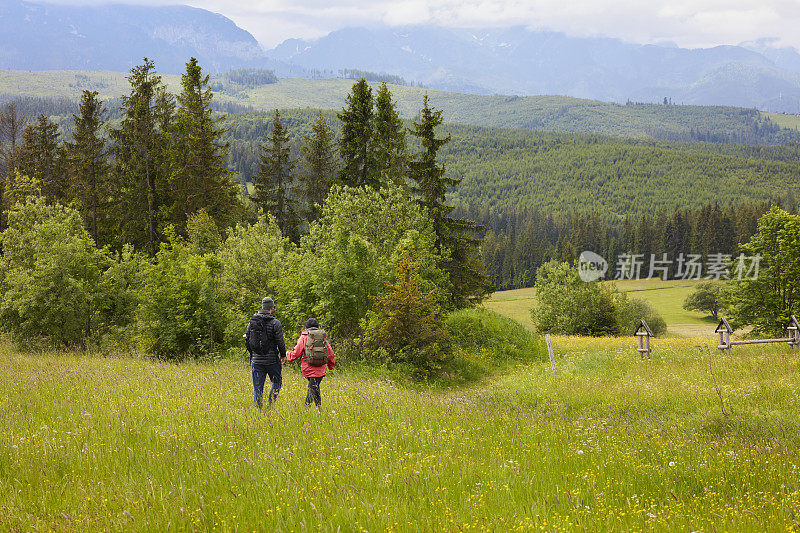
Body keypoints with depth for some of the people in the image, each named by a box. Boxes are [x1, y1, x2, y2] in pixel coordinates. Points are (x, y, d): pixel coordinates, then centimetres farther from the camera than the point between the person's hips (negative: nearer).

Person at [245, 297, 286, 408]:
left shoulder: (252, 322, 5)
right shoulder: (275, 323, -9)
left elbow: (247, 341, 8)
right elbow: (280, 342, -9)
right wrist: (283, 355, 6)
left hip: (256, 360, 4)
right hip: (272, 360, -4)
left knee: (258, 387, 7)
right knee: (276, 382, 13)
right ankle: (271, 405, 2)